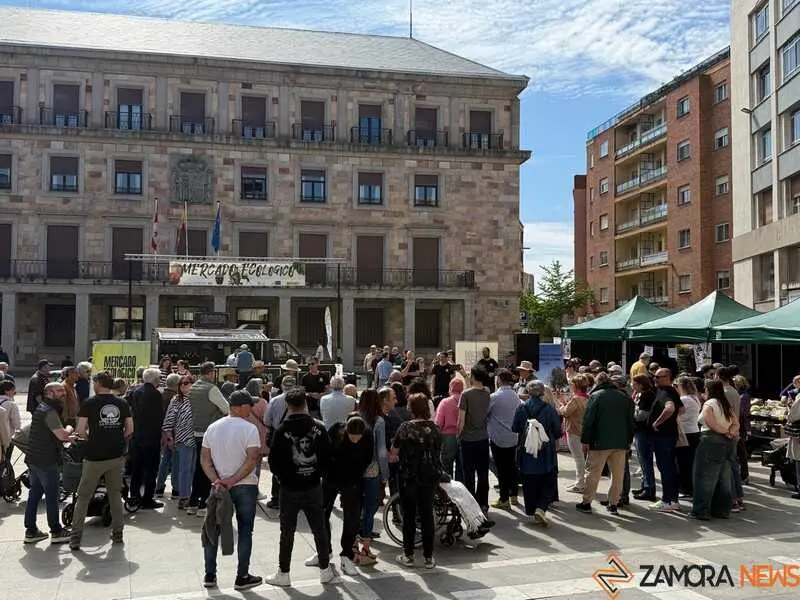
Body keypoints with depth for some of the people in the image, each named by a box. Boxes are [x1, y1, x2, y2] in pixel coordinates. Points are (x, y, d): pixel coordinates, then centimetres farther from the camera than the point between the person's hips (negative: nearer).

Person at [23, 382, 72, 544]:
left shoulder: (41, 408, 14)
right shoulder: (49, 411, -17)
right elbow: (62, 435, -22)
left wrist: (67, 437, 12)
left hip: (34, 459, 10)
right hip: (47, 461, -10)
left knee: (34, 495, 13)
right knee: (51, 497, 0)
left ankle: (30, 531, 20)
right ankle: (56, 532, 8)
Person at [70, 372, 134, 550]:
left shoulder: (89, 403, -7)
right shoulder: (122, 403, 3)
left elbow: (81, 431, -10)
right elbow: (130, 429, 3)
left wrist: (89, 438, 9)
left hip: (94, 457, -3)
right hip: (116, 456, 3)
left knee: (83, 497, 8)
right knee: (115, 495, 15)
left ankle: (75, 538, 10)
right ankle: (117, 534, 19)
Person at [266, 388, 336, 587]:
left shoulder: (283, 430, -11)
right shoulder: (319, 428, -5)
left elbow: (274, 460, -8)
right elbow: (327, 457, -1)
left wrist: (282, 477, 9)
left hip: (290, 488, -2)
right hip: (314, 487, 2)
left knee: (287, 532, 7)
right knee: (319, 529, 13)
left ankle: (283, 574, 14)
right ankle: (325, 569, 22)